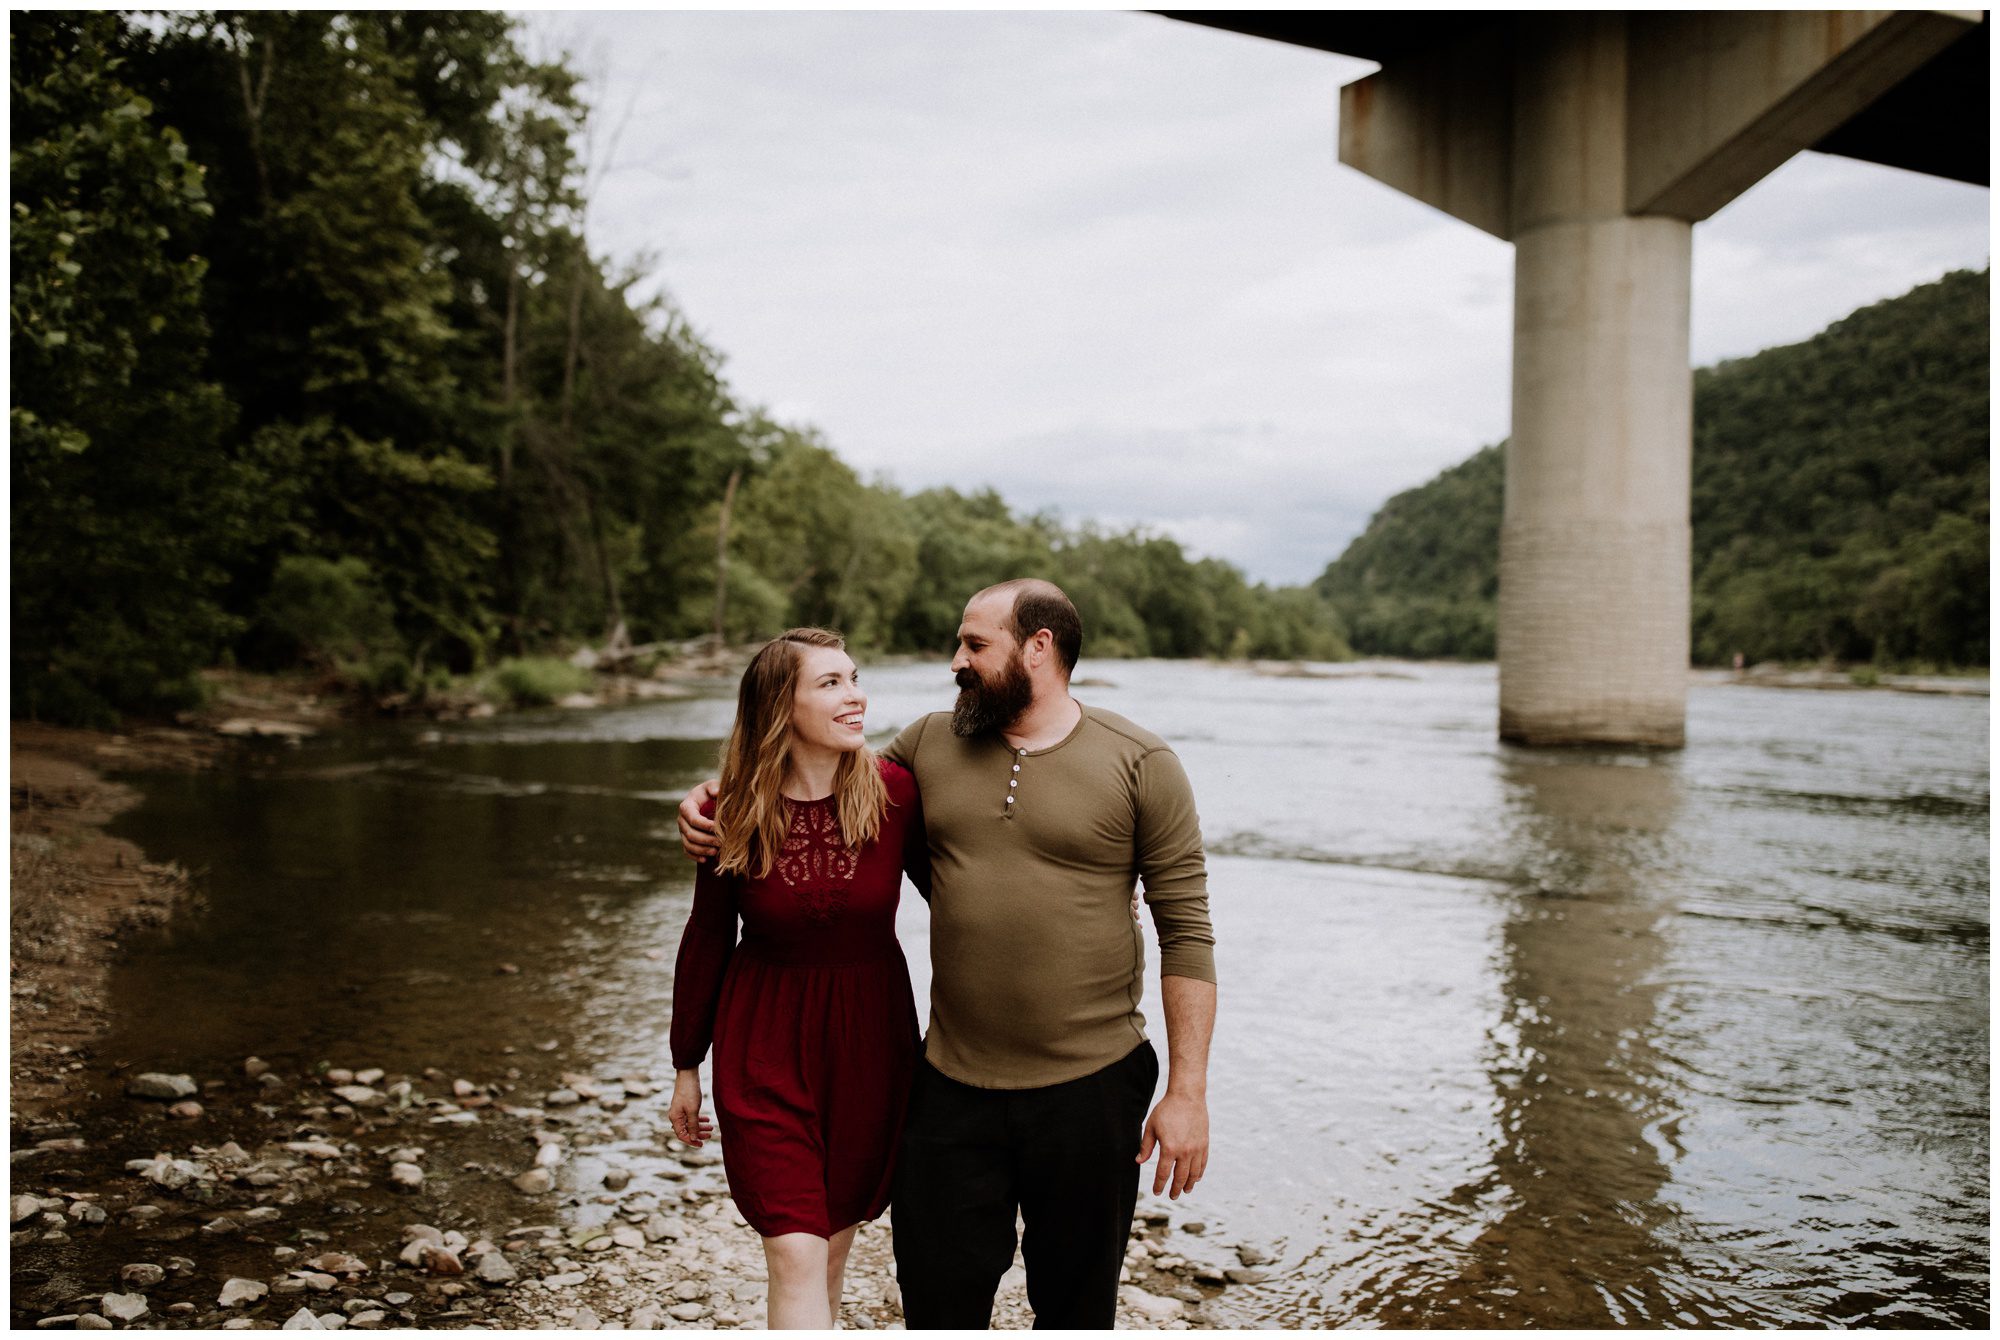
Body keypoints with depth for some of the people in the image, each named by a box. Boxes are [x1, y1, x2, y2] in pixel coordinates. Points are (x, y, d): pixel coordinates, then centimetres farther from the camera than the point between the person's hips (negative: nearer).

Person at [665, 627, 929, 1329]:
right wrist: (686, 1065, 9)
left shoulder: (895, 792, -12)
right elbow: (707, 940, 2)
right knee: (795, 1253, -5)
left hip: (869, 1043, 1)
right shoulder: (733, 813, -10)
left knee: (833, 1241, 16)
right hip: (765, 1050, -1)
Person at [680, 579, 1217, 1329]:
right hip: (953, 1088, 3)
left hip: (1091, 1087, -3)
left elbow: (1186, 933, -7)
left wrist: (1188, 1091, -10)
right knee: (938, 1303, 10)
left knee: (1076, 1308, 15)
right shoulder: (931, 745, 5)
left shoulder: (1140, 765, -6)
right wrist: (716, 802, 4)